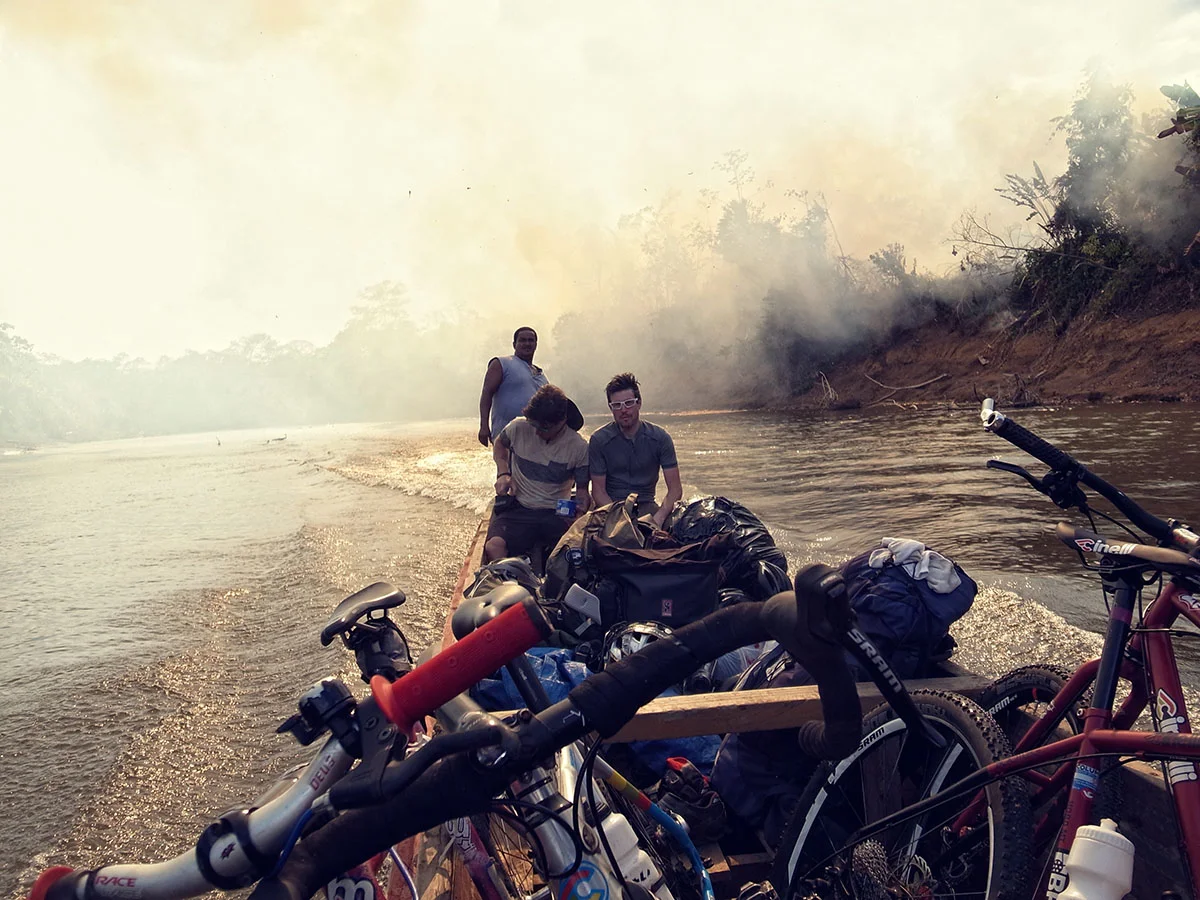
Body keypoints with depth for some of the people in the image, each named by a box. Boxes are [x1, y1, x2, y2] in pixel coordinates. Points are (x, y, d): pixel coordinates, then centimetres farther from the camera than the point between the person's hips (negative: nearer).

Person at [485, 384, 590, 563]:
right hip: (517, 509, 0)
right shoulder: (518, 428, -1)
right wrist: (503, 473, 5)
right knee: (493, 547, -33)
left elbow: (582, 490, 7)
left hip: (555, 514, 0)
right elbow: (499, 444, 23)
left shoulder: (579, 448, -3)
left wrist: (580, 511, -14)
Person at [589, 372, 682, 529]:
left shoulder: (660, 438, -1)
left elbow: (675, 488, -5)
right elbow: (598, 491, -5)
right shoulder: (599, 440, -4)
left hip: (645, 505, 2)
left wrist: (659, 517, -24)